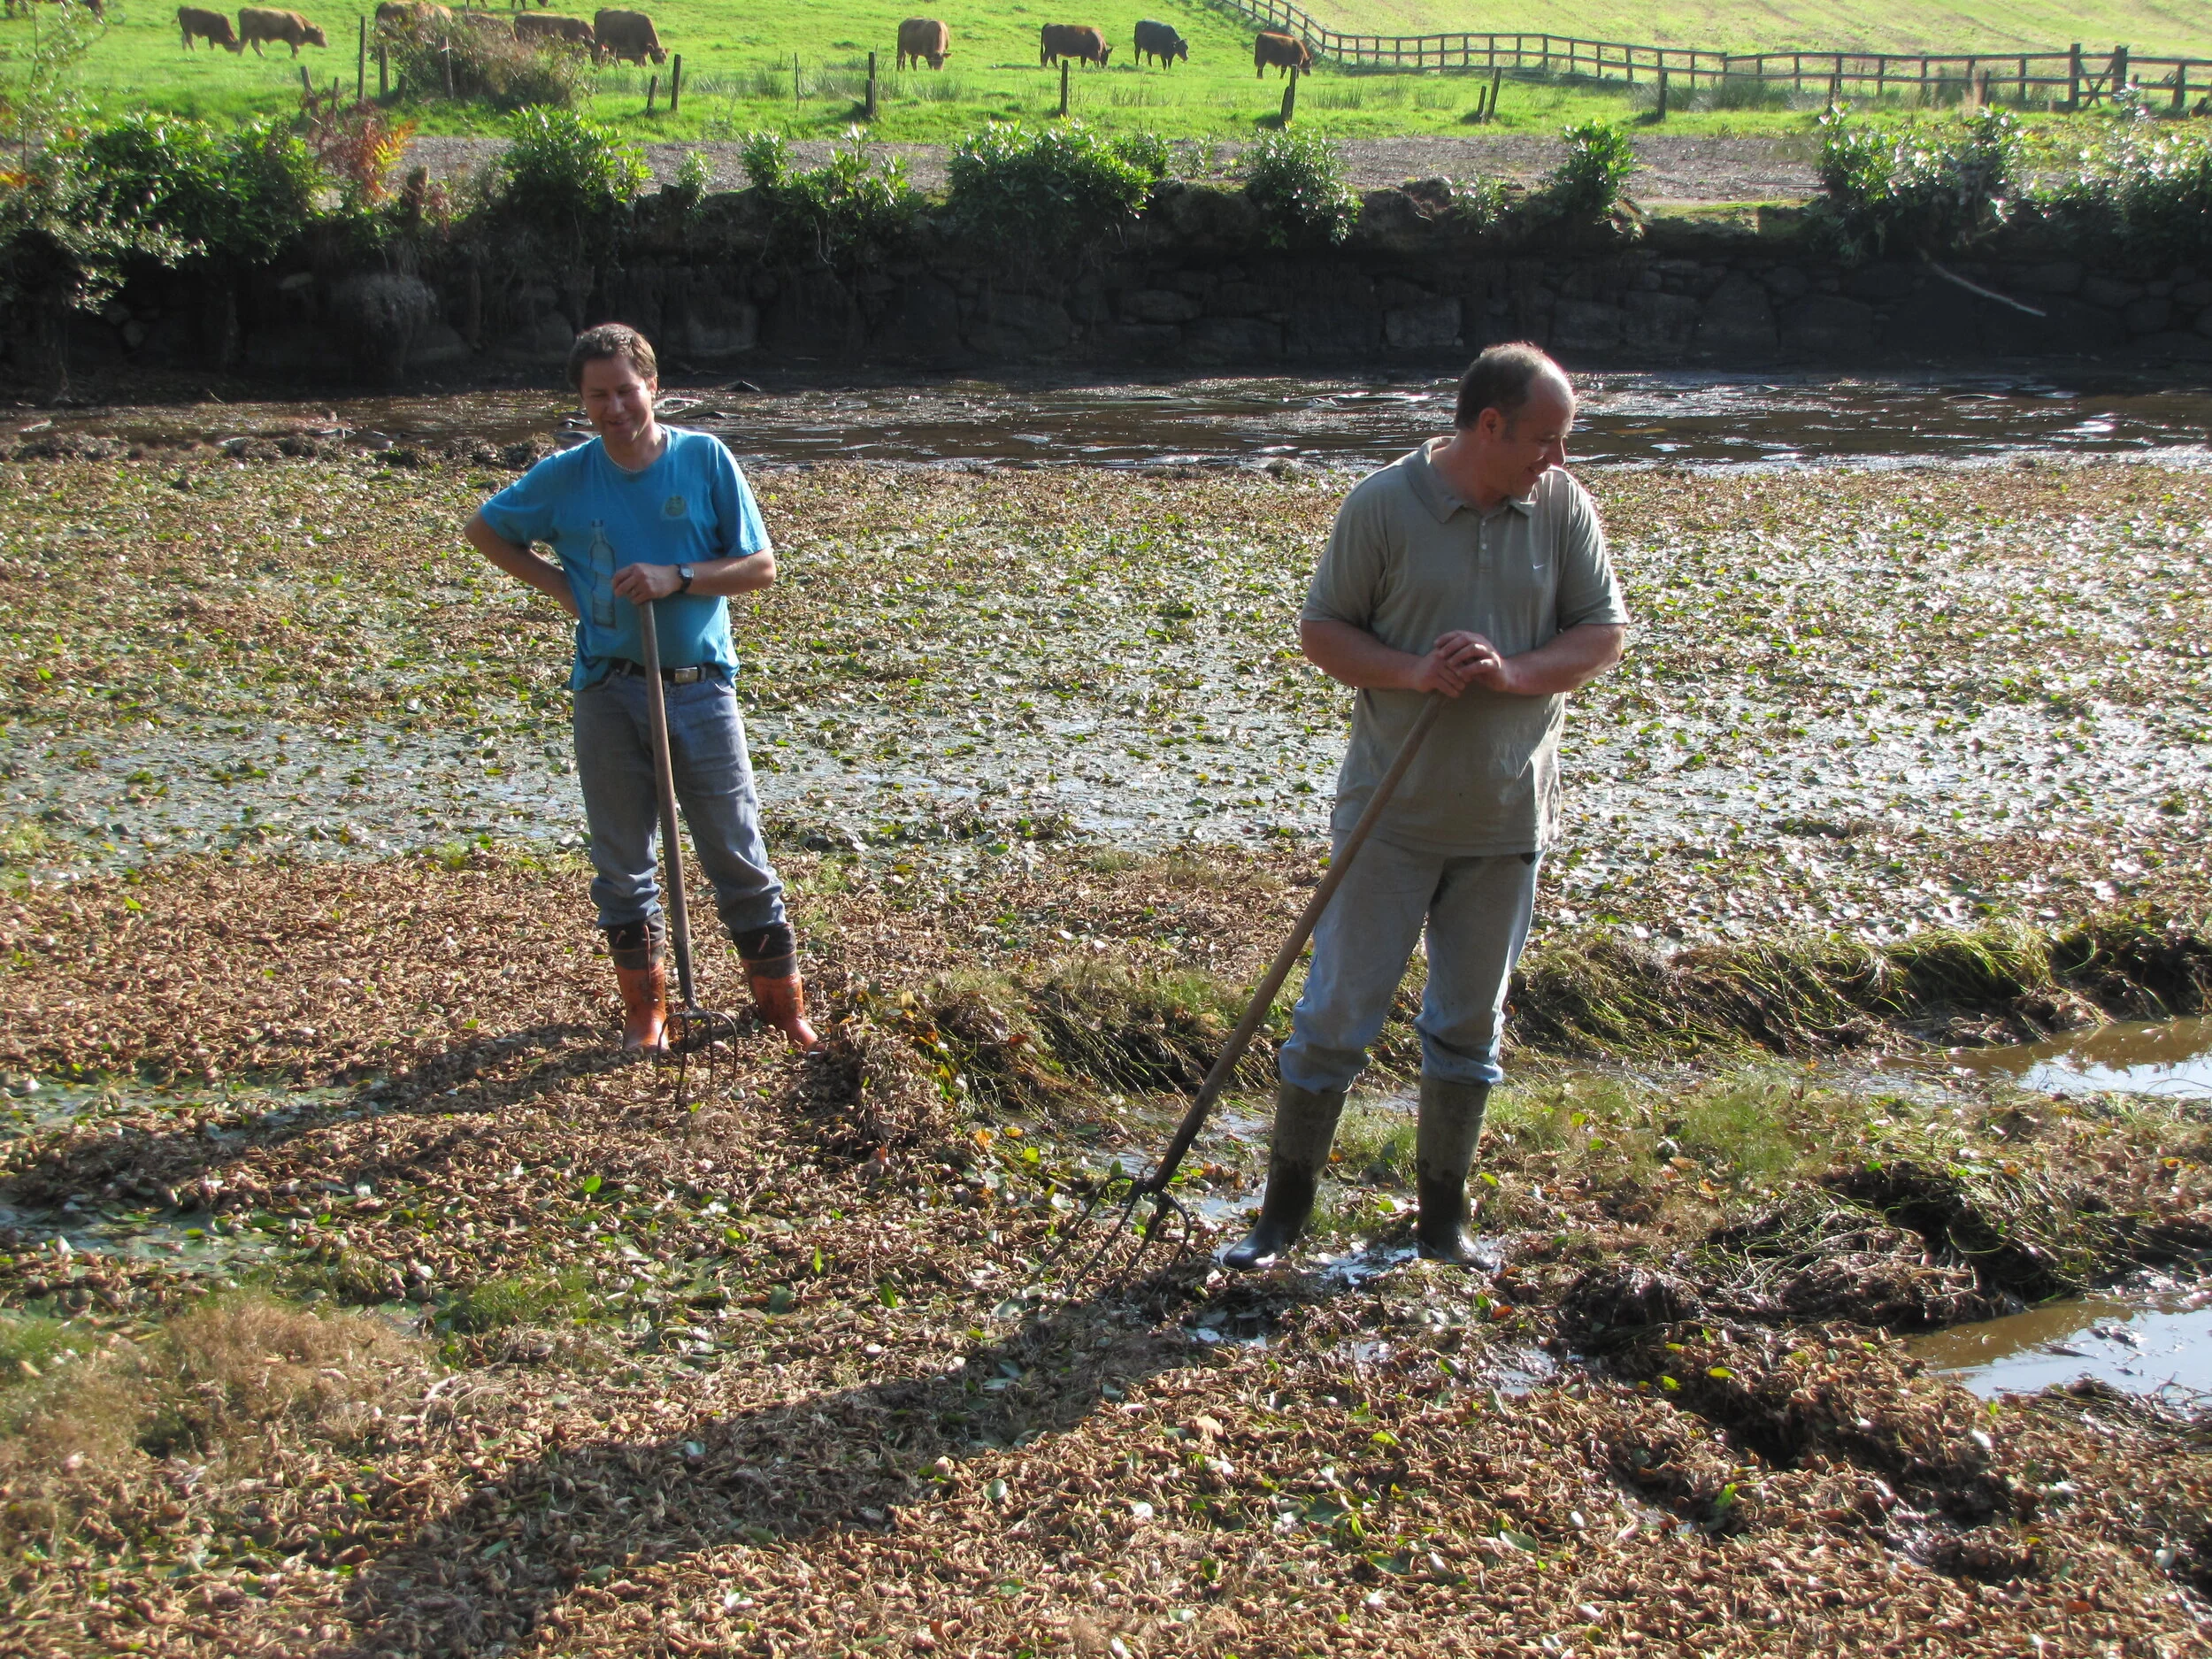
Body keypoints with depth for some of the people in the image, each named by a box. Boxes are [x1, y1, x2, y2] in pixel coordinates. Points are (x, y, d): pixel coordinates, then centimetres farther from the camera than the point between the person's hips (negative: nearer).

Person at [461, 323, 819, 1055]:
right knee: (622, 863, 9)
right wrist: (561, 587, 2)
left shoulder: (705, 459, -4)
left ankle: (784, 1005, 14)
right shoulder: (566, 476, 0)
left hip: (700, 686, -1)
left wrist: (676, 578, -17)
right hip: (608, 692, 2)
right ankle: (645, 1011, 22)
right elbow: (485, 529, 15)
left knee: (738, 855, 4)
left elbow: (761, 566, -3)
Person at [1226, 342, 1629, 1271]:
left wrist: (1512, 672, -17)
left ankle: (1443, 1215, 26)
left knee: (1469, 1021, 13)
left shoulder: (1564, 509, 0)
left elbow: (1605, 634, 2)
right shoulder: (1381, 507, -9)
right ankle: (1286, 1206, 15)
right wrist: (1410, 670, -21)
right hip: (1391, 811, -3)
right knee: (1340, 1010, 0)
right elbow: (1321, 631, -3)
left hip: (1507, 816, 3)